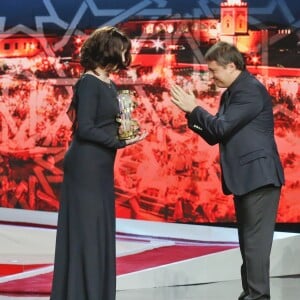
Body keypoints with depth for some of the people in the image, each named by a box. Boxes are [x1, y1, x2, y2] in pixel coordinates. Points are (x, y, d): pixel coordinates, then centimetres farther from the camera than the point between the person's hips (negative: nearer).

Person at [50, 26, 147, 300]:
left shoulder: (109, 85, 13)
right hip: (86, 167, -9)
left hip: (101, 167, 9)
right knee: (86, 230, -4)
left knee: (100, 229, 11)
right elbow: (84, 128, -18)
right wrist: (121, 141, -17)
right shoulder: (89, 83, -13)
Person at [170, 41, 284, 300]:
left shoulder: (251, 90, -13)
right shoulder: (231, 93, 16)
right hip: (245, 178, 10)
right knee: (248, 242, 13)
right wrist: (191, 113, 1)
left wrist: (194, 108, -7)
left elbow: (222, 127, -18)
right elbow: (215, 136, 15)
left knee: (256, 242, -9)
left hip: (259, 176, -10)